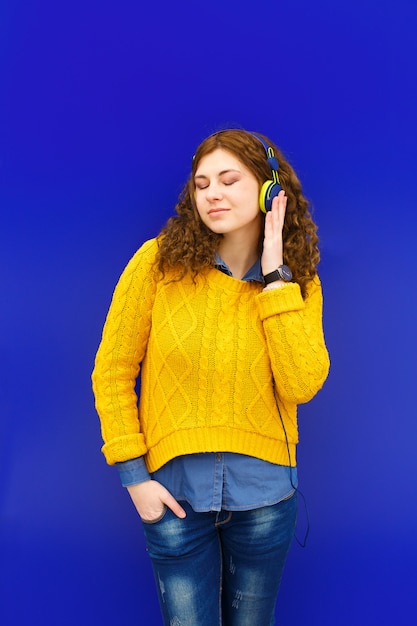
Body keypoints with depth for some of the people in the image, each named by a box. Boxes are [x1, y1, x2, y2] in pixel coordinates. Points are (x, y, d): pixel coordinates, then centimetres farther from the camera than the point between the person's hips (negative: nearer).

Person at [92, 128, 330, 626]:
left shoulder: (298, 281, -3)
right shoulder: (158, 262, -10)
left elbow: (302, 385, -17)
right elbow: (112, 373, -5)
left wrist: (275, 276, -17)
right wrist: (133, 473, -8)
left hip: (264, 492, 2)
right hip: (174, 489, -2)